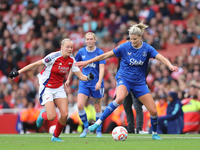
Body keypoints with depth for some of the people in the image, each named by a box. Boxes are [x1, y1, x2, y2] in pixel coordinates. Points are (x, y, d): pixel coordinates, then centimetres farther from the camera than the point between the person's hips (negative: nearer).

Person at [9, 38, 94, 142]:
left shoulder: (71, 60, -4)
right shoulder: (54, 56, -21)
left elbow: (80, 76, -2)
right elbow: (35, 64, -15)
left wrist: (88, 78, -25)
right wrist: (18, 72, -14)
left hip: (59, 88, 5)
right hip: (47, 88, -5)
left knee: (65, 114, -9)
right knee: (52, 116, -17)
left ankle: (56, 136, 15)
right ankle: (42, 115, 22)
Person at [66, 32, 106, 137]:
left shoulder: (99, 52, -6)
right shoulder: (81, 52, 3)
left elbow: (102, 68, -13)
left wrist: (99, 82, -27)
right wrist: (68, 79, 18)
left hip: (96, 84, -2)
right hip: (84, 83, 2)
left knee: (97, 109, 5)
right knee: (80, 105, -14)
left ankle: (98, 131, 20)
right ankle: (86, 127, 5)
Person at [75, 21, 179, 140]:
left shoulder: (147, 49, -7)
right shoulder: (125, 47, -9)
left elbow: (161, 57, -20)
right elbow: (106, 55, -5)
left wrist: (170, 66, -41)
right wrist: (87, 62, -3)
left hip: (139, 82, 3)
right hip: (124, 78, -2)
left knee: (153, 111, -2)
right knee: (120, 98, -36)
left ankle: (155, 134, 25)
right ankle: (98, 122, -31)